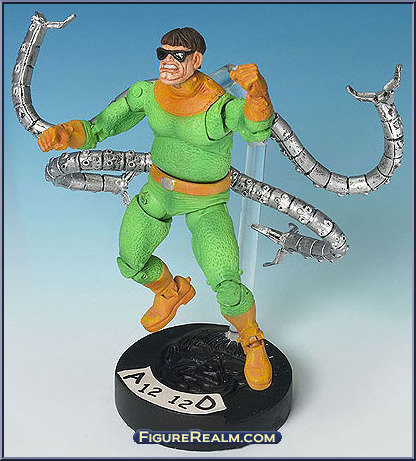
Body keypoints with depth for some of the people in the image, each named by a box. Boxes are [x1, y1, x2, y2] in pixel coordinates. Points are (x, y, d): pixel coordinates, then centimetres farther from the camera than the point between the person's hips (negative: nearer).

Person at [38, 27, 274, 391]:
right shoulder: (147, 93, -12)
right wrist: (65, 134, -29)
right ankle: (172, 291, 49)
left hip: (206, 202, -5)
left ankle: (252, 341, 20)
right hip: (161, 187, 5)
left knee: (227, 289, -14)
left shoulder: (221, 104, -26)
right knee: (130, 264, 17)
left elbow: (257, 132, -44)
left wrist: (258, 90, -63)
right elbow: (97, 129, -9)